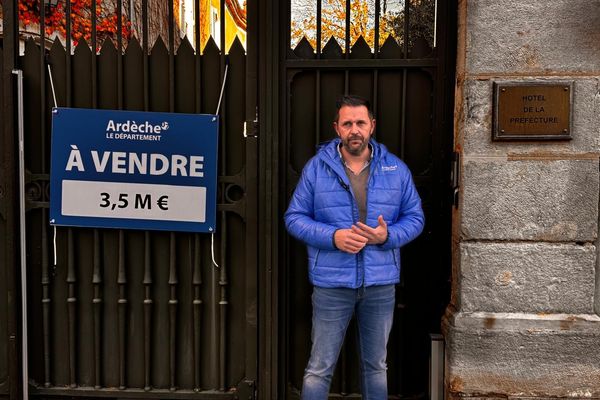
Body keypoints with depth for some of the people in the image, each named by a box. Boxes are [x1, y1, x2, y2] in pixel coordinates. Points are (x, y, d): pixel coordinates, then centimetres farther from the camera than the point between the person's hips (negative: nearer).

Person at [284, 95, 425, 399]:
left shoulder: (396, 169, 2)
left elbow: (415, 217, 6)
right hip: (331, 283, -2)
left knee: (376, 366, 19)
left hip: (381, 284, 2)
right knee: (319, 369, 7)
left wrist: (388, 236, -14)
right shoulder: (316, 167, -4)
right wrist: (333, 237, -18)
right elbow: (294, 217, -2)